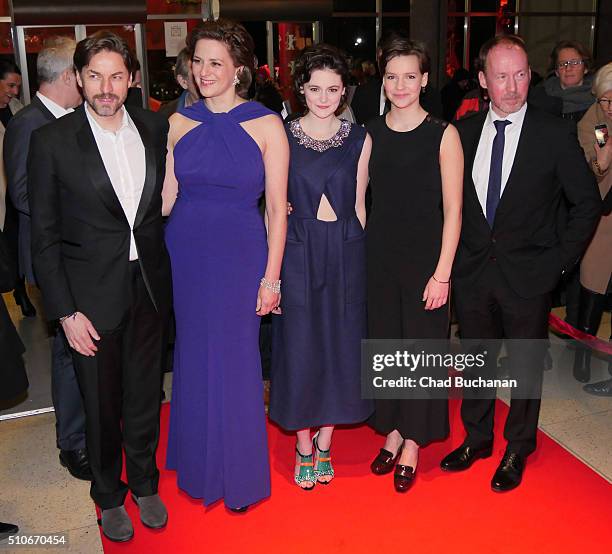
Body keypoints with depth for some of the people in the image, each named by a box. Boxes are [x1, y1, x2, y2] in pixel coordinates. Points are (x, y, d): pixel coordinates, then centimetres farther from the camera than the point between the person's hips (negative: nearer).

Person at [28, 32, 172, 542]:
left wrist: (163, 272, 3)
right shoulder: (51, 141, -9)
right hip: (92, 294, -2)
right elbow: (44, 235, -7)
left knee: (145, 397, 17)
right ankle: (109, 496, 38)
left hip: (150, 286, 3)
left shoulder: (155, 127, 1)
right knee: (102, 405, 13)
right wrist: (66, 311, -10)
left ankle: (145, 483, 42)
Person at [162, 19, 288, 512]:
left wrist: (271, 277, -7)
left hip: (241, 256, -3)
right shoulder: (179, 123, 3)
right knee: (195, 358, 14)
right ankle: (201, 461, 37)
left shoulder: (266, 125, -6)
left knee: (236, 360, 7)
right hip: (186, 254, 3)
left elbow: (277, 208, -5)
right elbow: (168, 197, 7)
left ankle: (239, 472, 30)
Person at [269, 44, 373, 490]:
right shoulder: (283, 136, 1)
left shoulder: (359, 140, 4)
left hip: (345, 252, 1)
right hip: (297, 252, -1)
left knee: (340, 345, 7)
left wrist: (357, 252, 3)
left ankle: (324, 443, 25)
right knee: (299, 346, 3)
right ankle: (303, 445, 22)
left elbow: (359, 205, 8)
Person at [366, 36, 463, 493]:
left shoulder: (443, 135, -6)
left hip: (425, 256, -3)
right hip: (379, 254, 4)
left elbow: (452, 210, -8)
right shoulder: (370, 133, 5)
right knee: (384, 343, 12)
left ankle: (412, 444, 23)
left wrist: (442, 273, -13)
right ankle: (392, 431, 30)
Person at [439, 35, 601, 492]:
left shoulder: (556, 133, -9)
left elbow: (588, 202, -4)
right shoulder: (463, 132, 1)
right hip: (472, 271, 3)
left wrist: (560, 260, -8)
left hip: (528, 274, -3)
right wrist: (454, 256, 3)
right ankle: (477, 438, 38)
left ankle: (518, 450, 33)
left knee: (527, 366, 12)